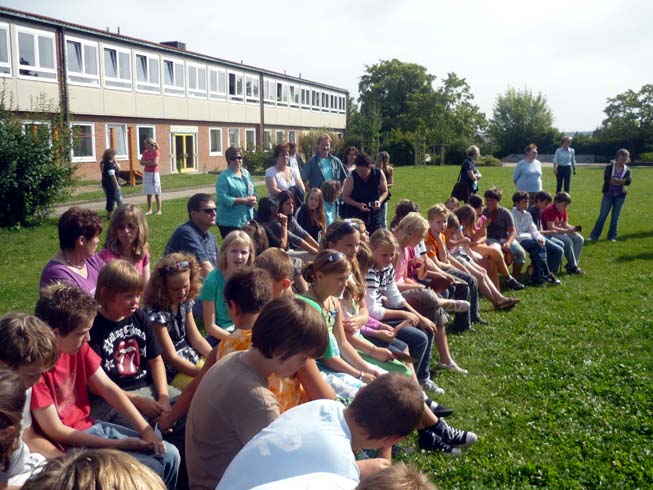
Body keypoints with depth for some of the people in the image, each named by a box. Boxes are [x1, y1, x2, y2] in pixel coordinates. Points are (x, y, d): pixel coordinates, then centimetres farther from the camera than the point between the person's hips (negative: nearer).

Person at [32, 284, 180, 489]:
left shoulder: (78, 347, -3)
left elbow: (108, 388, 0)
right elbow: (55, 431, -21)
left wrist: (145, 430, -9)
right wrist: (118, 445, -16)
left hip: (91, 428, 7)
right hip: (67, 446, -7)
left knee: (169, 455, 2)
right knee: (151, 469, -16)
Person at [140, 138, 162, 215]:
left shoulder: (156, 152, -7)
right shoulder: (145, 152, 10)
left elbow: (155, 163, -17)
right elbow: (141, 162, 4)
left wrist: (146, 162, -4)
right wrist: (150, 162, -11)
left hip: (154, 173, -6)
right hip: (146, 173, 6)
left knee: (156, 193, -1)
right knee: (148, 193, 7)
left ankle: (159, 210, 4)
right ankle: (149, 210, 13)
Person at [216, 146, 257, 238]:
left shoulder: (246, 173, 12)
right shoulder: (224, 177, -9)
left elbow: (253, 190, 17)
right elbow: (223, 198, -19)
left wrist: (253, 199, -7)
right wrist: (245, 200, -20)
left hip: (248, 219, 7)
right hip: (230, 221, -7)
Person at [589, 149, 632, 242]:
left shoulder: (627, 170, 4)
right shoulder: (609, 167, -2)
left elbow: (628, 181, -12)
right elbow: (607, 178, -17)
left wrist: (614, 180, -20)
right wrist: (620, 181, -16)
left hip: (620, 196, 2)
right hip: (608, 195, -2)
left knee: (615, 217, 6)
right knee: (602, 216, -2)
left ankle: (612, 237, 14)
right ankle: (594, 236, 3)